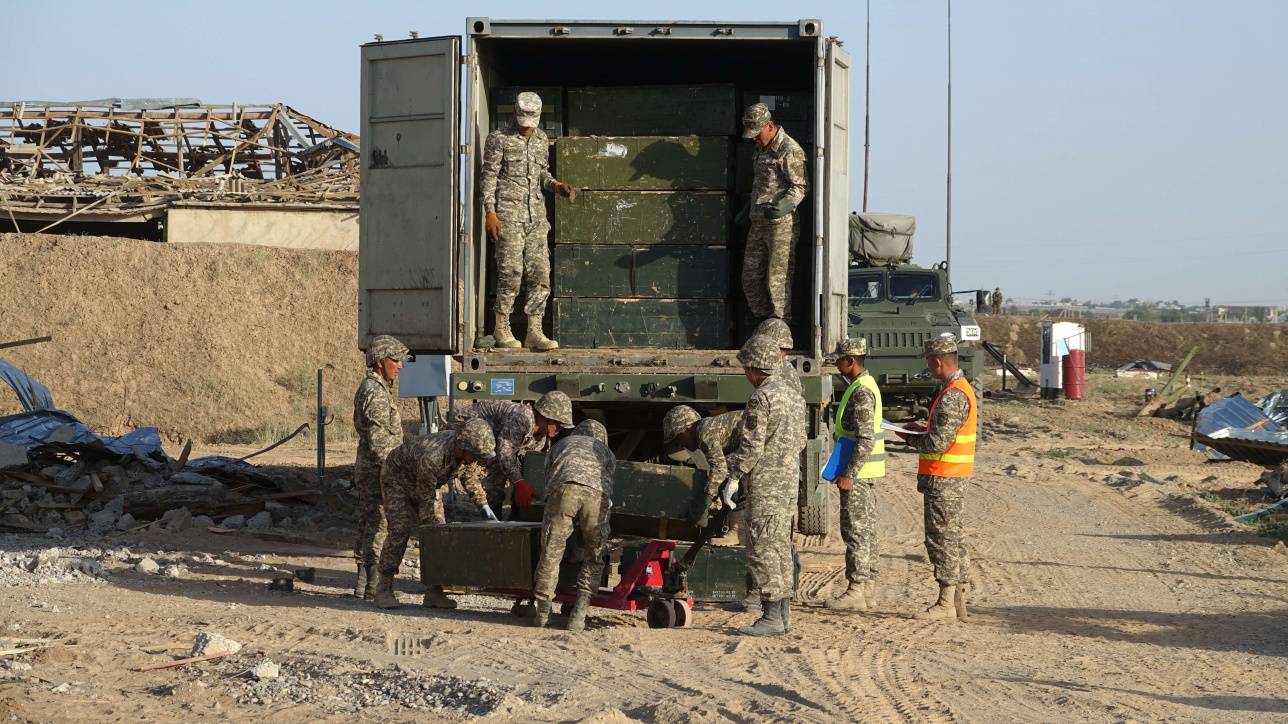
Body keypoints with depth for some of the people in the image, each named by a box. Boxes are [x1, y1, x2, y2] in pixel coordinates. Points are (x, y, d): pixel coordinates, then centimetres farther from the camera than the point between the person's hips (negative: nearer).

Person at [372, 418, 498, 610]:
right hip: (397, 477, -7)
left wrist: (483, 505, -5)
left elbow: (470, 477, 0)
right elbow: (426, 500, -32)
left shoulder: (468, 452, -23)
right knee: (400, 530, -18)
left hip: (428, 483, 7)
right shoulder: (432, 457, -44)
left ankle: (434, 593, -4)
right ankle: (384, 588, -8)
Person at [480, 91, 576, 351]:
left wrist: (555, 185, 2)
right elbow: (489, 176, -3)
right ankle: (502, 329, 1)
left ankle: (534, 332, 1)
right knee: (511, 271, -10)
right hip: (508, 212, -5)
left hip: (536, 214, 5)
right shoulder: (499, 139, -1)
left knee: (540, 273, -1)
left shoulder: (542, 139, 16)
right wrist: (490, 212, -11)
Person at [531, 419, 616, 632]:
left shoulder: (562, 444, 41)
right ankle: (579, 613, 0)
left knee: (551, 553, 5)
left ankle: (543, 613, 9)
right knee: (593, 559, 11)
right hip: (597, 493, 1)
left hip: (564, 488, -1)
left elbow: (547, 478, 41)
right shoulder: (606, 452, 40)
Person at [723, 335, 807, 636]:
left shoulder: (761, 398, -15)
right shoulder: (794, 396, 13)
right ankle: (783, 614, 14)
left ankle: (772, 618, -9)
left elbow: (751, 445, -18)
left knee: (762, 549, -7)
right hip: (790, 482, 9)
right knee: (781, 547, 12)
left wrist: (734, 477, -11)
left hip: (766, 485, -9)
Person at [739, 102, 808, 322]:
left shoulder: (789, 150, -11)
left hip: (781, 224, -9)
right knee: (750, 277, 8)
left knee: (777, 279, -8)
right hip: (758, 223, 9)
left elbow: (800, 187, -15)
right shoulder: (760, 149, 16)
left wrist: (782, 206, -30)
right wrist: (748, 209, 28)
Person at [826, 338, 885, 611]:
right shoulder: (867, 385, 14)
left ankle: (855, 591, -6)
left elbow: (865, 439, -23)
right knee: (866, 530, 12)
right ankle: (867, 587, 16)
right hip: (867, 472, 10)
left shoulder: (861, 391, -18)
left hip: (858, 472, -10)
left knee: (855, 531, -8)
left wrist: (849, 475, -23)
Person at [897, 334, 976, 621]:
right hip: (955, 477, 10)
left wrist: (910, 438, -6)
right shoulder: (964, 388, 14)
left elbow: (938, 443, -22)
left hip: (942, 479, -10)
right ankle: (958, 599, 19)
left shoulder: (951, 396, -20)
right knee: (953, 537, 14)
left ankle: (945, 604, -3)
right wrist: (925, 429, 13)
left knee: (941, 539, -6)